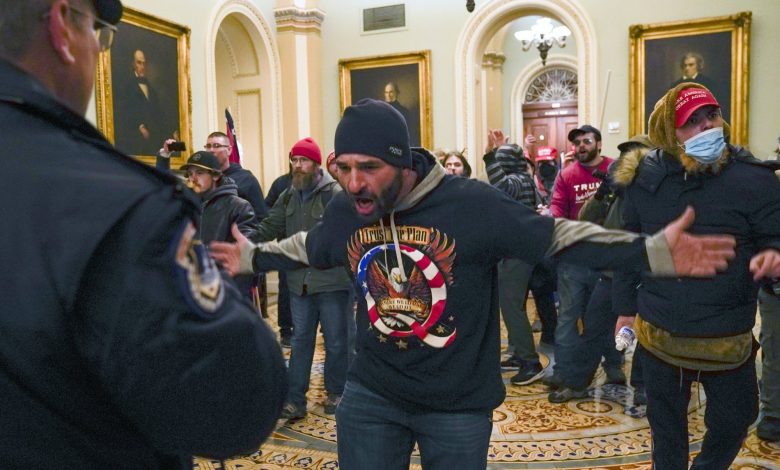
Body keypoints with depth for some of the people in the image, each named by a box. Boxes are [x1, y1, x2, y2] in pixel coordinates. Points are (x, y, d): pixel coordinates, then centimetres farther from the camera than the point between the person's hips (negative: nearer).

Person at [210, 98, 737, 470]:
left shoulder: (471, 204, -23)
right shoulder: (343, 213, -7)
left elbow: (558, 236, -17)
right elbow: (307, 248, 16)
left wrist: (654, 252, -24)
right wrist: (252, 256, 21)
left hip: (459, 404, -3)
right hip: (371, 394, 4)